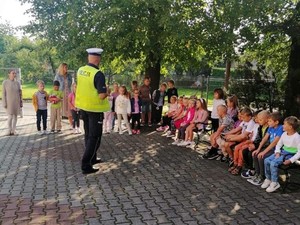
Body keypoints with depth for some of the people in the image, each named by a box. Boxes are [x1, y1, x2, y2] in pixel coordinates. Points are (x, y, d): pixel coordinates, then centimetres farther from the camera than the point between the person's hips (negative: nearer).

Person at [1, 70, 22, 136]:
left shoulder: (17, 83, 5)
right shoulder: (5, 82, -4)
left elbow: (20, 93, 9)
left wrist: (21, 103, 7)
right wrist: (4, 103, -9)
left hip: (16, 102, 3)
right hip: (9, 102, -3)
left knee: (15, 116, 4)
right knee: (10, 116, -8)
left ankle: (13, 130, 13)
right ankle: (9, 130, 7)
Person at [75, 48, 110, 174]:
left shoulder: (80, 70, 0)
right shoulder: (98, 74, -23)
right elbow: (102, 95, -25)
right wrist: (107, 92, -6)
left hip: (83, 107, 8)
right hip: (95, 109, -7)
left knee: (88, 135, 20)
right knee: (95, 137, 3)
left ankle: (92, 158, 35)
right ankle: (86, 165, 2)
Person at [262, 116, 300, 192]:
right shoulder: (284, 134, 5)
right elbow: (278, 144, 15)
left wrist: (290, 160, -21)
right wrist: (277, 152, -5)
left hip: (290, 155, -7)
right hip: (282, 152, 7)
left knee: (273, 163, -26)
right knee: (266, 160, -11)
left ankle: (274, 183, -12)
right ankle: (268, 179, 4)